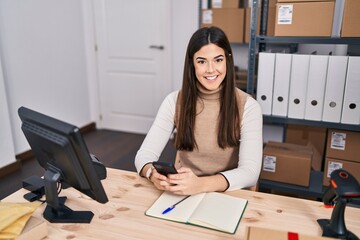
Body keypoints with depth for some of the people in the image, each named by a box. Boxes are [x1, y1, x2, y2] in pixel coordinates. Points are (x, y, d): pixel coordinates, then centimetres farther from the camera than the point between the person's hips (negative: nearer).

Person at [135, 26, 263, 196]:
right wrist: (154, 174, -31)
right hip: (181, 193, 1)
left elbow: (250, 172, -19)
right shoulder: (174, 101, -5)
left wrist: (200, 184, -36)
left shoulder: (248, 106, -10)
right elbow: (144, 155, -8)